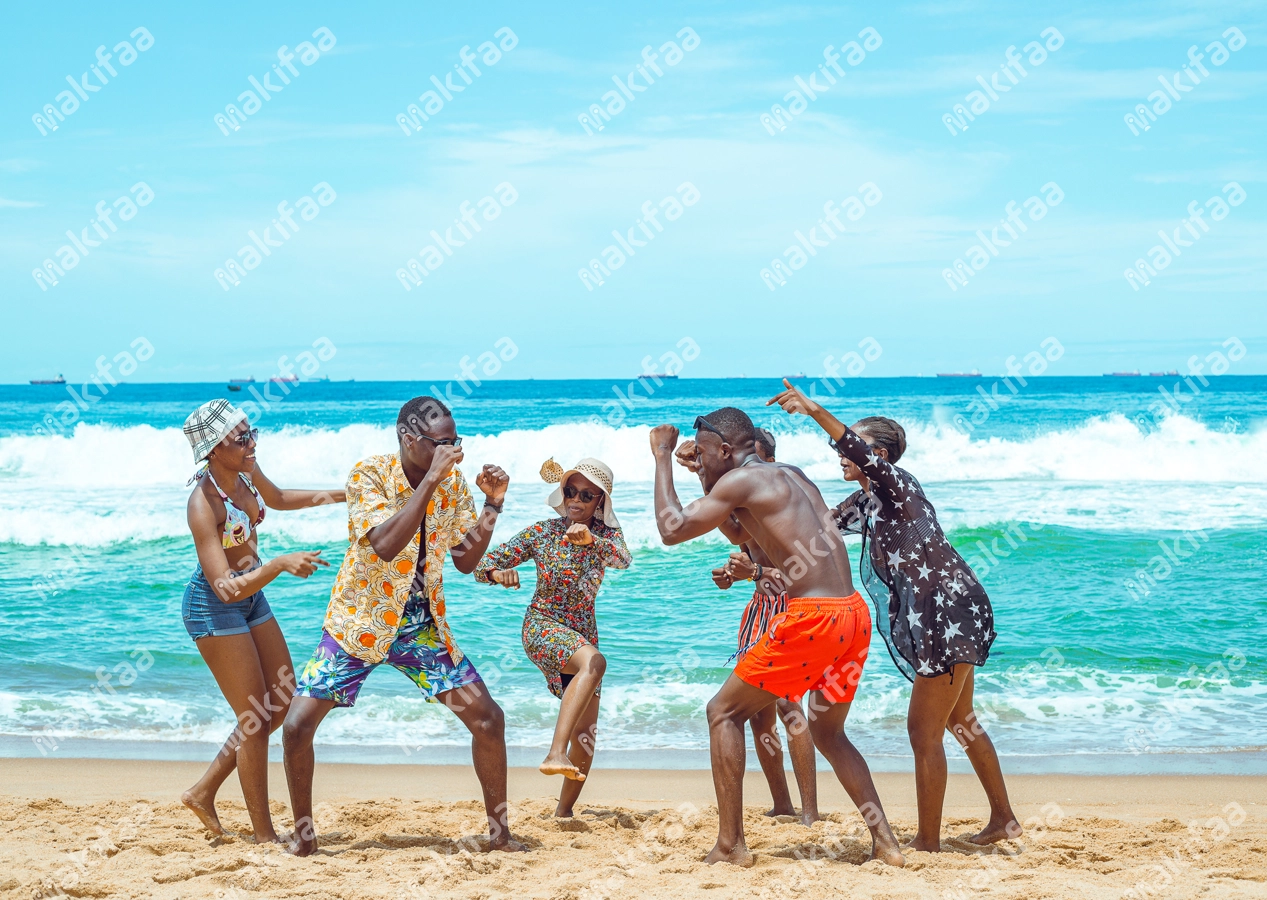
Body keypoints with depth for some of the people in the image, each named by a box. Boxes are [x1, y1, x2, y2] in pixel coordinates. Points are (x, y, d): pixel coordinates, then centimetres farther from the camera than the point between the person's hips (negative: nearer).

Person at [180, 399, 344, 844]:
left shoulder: (246, 472, -6)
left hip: (252, 596, 9)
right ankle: (264, 835, 8)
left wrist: (334, 495, 11)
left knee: (282, 705, 13)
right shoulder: (203, 505, -29)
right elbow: (227, 589, -32)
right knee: (255, 718, -4)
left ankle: (204, 791, 24)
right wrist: (281, 564, -40)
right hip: (214, 607, -9)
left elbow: (277, 498, 20)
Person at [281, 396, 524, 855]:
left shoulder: (453, 483, -4)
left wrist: (492, 504, -14)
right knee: (297, 725, -11)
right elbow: (385, 545, -33)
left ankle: (500, 833, 12)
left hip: (421, 625, 4)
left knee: (488, 719, -5)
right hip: (358, 623, -3)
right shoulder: (367, 475, -18)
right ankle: (303, 835, 10)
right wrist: (431, 479, -34)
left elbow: (466, 561, -2)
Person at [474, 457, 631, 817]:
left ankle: (563, 812, 25)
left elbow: (623, 560, -26)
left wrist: (590, 540, -45)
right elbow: (483, 565, -4)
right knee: (594, 661, -38)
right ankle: (555, 753, -49)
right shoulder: (541, 532, -6)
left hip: (583, 635, 4)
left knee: (585, 737, 4)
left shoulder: (606, 533, -2)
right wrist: (498, 573, -28)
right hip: (542, 625, -4)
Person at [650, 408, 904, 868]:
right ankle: (885, 842, 17)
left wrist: (662, 457, 6)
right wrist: (705, 477, 35)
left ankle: (730, 844, 2)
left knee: (724, 712, 6)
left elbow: (672, 529, -4)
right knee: (827, 731, 24)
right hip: (855, 612, 8)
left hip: (812, 616, -8)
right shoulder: (789, 474, 21)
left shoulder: (741, 480, -5)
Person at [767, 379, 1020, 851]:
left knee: (924, 731, -5)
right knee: (959, 722, 22)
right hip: (937, 618, 11)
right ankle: (1003, 820, 35)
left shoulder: (895, 483, -14)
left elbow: (861, 453, -34)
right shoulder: (865, 501, 13)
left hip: (951, 613, -11)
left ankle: (928, 842, 4)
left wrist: (815, 411, -43)